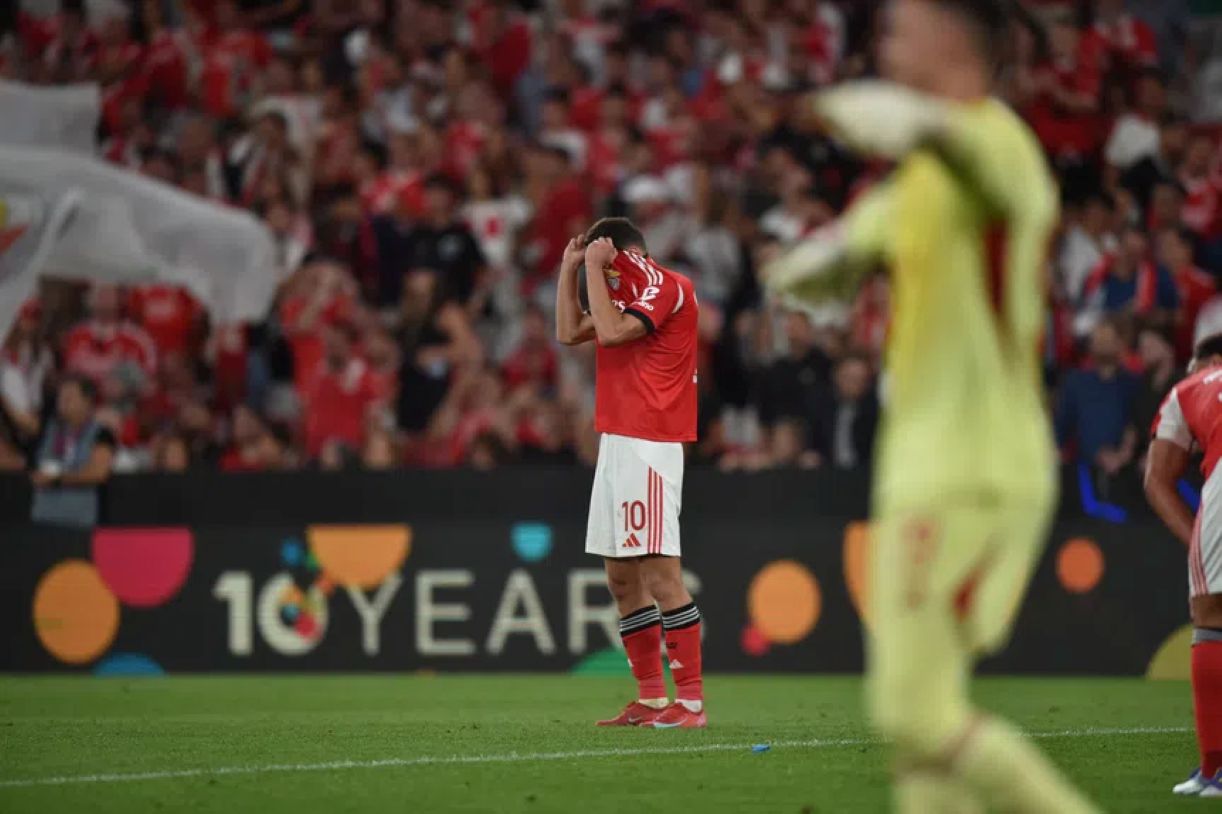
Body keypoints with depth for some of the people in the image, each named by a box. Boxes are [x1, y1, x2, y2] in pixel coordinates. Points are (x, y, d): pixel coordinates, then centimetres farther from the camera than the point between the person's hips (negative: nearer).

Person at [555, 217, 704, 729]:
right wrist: (570, 268, 18)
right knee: (621, 578, 9)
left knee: (660, 573, -14)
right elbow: (568, 333, 24)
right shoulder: (625, 296, 21)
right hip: (616, 442, 10)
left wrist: (595, 268, -11)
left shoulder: (666, 287, -8)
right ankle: (651, 699, 13)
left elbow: (612, 332, -20)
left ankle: (691, 701, -15)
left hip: (649, 447, -10)